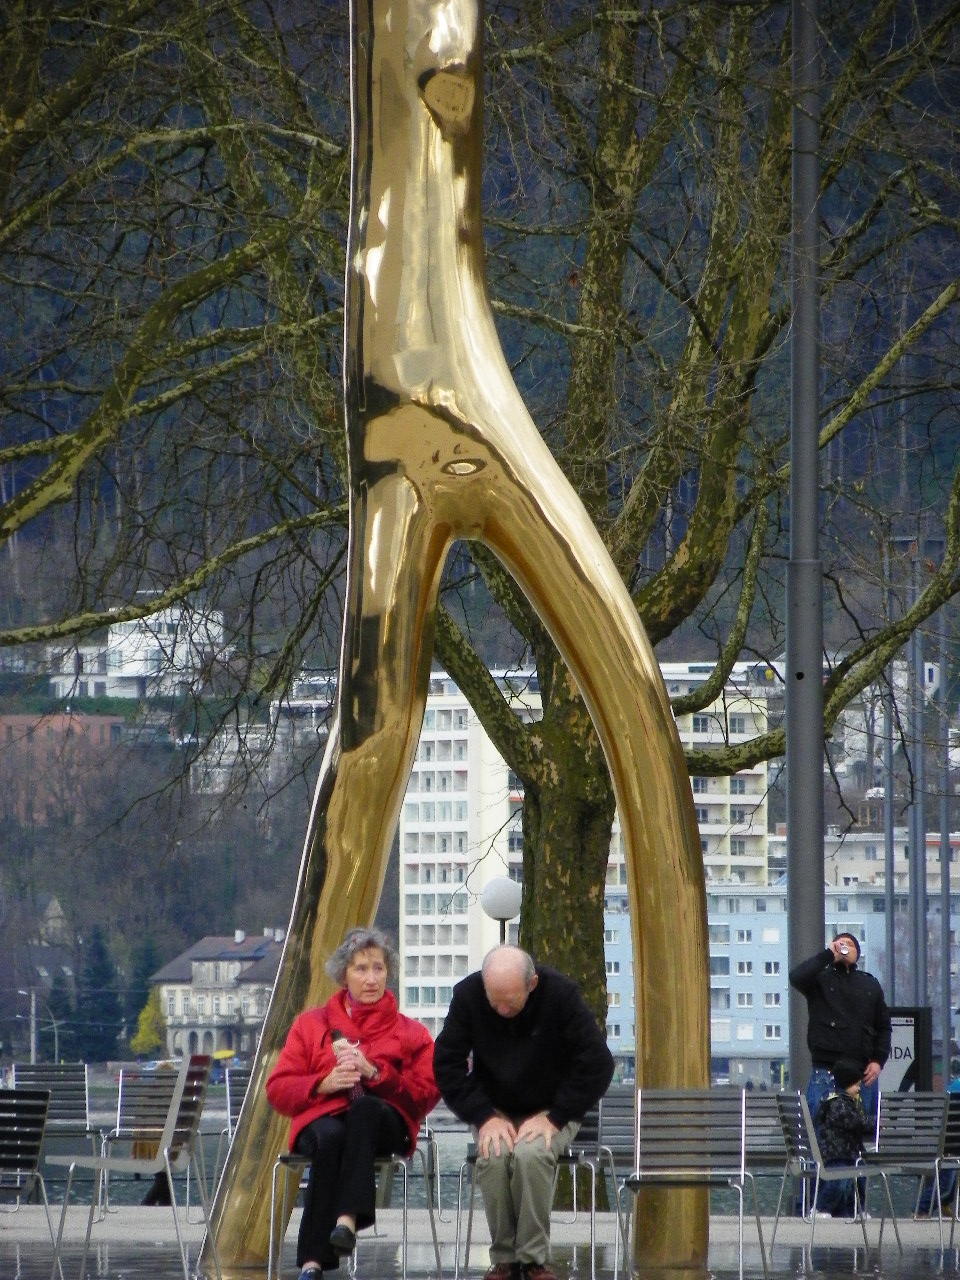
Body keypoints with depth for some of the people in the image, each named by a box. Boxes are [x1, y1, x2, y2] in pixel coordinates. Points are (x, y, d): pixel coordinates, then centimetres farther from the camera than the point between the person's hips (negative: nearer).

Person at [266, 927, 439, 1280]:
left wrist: (374, 1072, -11)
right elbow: (278, 1089, 12)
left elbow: (426, 1095, 3)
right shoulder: (311, 1025, 21)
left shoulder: (410, 1033, 19)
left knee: (365, 1106, -39)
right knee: (331, 1137, -39)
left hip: (384, 1123, 0)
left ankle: (347, 1217, -54)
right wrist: (324, 1084, -8)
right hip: (322, 1118, 0)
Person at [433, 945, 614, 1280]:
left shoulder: (561, 995, -17)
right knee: (493, 1156, -32)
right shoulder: (467, 995, -11)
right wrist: (485, 1117, -18)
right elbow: (447, 1064, -7)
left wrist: (554, 1118, -20)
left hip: (550, 1111, -2)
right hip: (495, 1110, 2)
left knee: (531, 1154, -35)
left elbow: (597, 1064, -16)